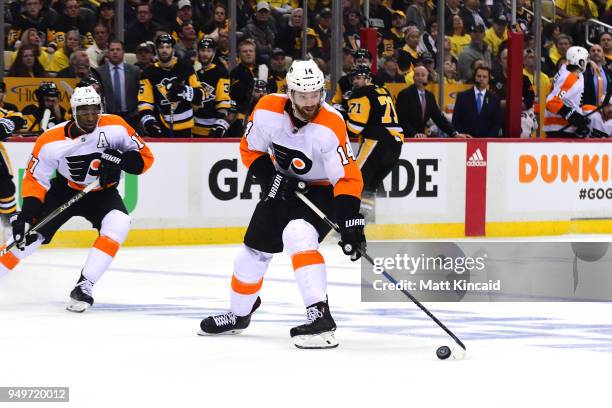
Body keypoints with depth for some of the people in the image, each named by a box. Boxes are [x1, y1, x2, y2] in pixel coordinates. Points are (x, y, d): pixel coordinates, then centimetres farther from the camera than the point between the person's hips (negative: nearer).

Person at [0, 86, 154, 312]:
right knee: (28, 235, -7)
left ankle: (83, 286, -25)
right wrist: (27, 213, -25)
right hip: (64, 190, 0)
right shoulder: (51, 141, -23)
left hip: (103, 192, 0)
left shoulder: (116, 127, -21)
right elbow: (35, 179, -13)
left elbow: (145, 157, -11)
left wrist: (119, 160, -31)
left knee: (118, 224, -29)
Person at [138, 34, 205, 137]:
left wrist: (184, 91, -19)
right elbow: (144, 102, -4)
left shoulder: (186, 69, 2)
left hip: (183, 128, 1)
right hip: (159, 129, -1)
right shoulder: (150, 73, 0)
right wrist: (147, 119, -21)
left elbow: (199, 96, 1)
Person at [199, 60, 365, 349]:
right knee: (255, 249, 12)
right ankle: (239, 314, 38)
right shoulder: (268, 110, -19)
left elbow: (348, 179, -31)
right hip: (283, 187, 5)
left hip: (321, 191, -5)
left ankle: (320, 317, -37)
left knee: (298, 236, -32)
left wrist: (351, 225, -39)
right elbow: (250, 149, -2)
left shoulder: (330, 126, -32)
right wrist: (271, 178, -17)